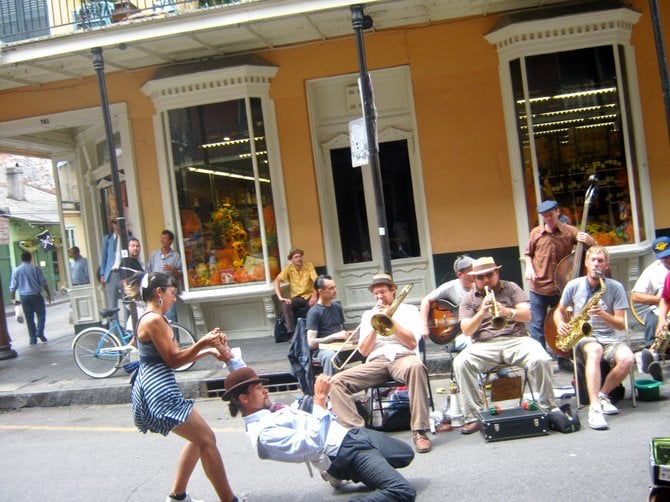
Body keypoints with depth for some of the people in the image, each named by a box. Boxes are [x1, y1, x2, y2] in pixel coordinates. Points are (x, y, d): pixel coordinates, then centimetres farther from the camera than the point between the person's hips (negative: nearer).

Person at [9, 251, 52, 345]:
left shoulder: (16, 271, 2)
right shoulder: (35, 269, -4)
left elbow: (13, 287, 3)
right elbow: (43, 283, -3)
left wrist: (13, 298, 14)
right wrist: (48, 294, 5)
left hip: (24, 297, 2)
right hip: (36, 295, -2)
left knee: (29, 318, 8)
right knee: (41, 314, 11)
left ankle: (33, 338, 8)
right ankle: (39, 332, -8)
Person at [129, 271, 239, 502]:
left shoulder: (153, 319, 17)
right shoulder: (154, 320, -15)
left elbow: (174, 355, 17)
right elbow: (173, 360, -15)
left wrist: (207, 351, 12)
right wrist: (202, 342, -21)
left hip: (158, 390, 11)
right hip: (159, 391, -11)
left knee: (199, 438, 20)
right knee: (206, 440, -8)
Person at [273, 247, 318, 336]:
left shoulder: (309, 266, -4)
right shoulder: (288, 269, -2)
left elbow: (316, 281, -16)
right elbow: (276, 281, -11)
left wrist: (314, 296, -34)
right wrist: (280, 297, -25)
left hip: (308, 296, -1)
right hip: (296, 298, 1)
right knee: (285, 305, -29)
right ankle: (292, 332, -27)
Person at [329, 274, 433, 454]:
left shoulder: (409, 310, 17)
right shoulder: (368, 315, 24)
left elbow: (412, 343, 2)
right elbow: (364, 351, 14)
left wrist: (390, 320, -1)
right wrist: (375, 328, 0)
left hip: (402, 357, -3)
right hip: (376, 361, 3)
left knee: (416, 367, -42)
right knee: (336, 382, -22)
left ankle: (419, 431, -39)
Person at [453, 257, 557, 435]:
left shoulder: (511, 288, 14)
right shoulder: (469, 299, 13)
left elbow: (527, 315, 1)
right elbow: (466, 331, 2)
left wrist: (507, 311, -19)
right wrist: (481, 313, -15)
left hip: (516, 339, 0)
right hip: (484, 345, 0)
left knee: (541, 360, -31)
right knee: (461, 363, -30)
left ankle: (548, 409, -12)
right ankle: (473, 417, -23)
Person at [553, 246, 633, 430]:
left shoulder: (615, 288, 1)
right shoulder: (574, 286, 3)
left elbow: (621, 324, -2)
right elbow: (559, 311, 17)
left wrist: (603, 314, -21)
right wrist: (560, 324, -6)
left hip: (608, 339, 1)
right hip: (583, 339, -1)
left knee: (627, 359, -32)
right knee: (595, 350, -38)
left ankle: (602, 395, -6)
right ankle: (595, 407, -46)